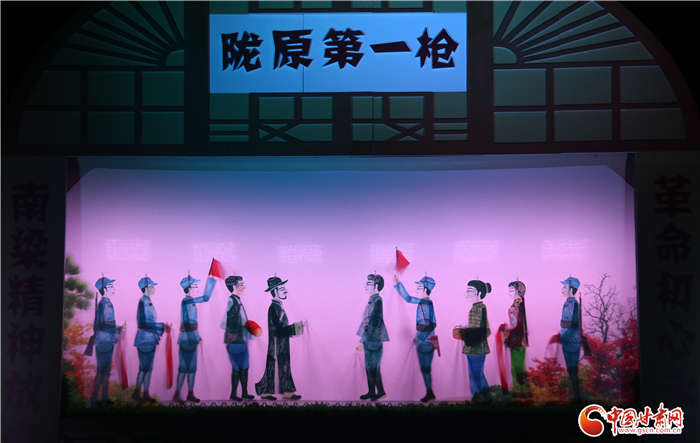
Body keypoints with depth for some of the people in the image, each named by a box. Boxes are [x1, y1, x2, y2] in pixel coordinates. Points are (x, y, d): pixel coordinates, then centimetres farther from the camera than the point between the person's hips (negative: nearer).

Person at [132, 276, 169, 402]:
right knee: (144, 367, -5)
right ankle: (136, 393, 2)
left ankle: (146, 394, 13)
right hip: (145, 339, -9)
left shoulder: (148, 302, 12)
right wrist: (162, 326, -19)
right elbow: (143, 323, -21)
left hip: (150, 339, 9)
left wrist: (162, 327, 13)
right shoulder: (143, 302, -15)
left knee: (148, 367, 9)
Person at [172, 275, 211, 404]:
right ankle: (177, 394, 1)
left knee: (192, 367, 11)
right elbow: (206, 297, -22)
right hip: (186, 339, -9)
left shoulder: (191, 302, 13)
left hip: (192, 339, 9)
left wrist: (197, 337, 20)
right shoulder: (186, 301, -16)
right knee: (184, 367, -6)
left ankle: (190, 393, 17)